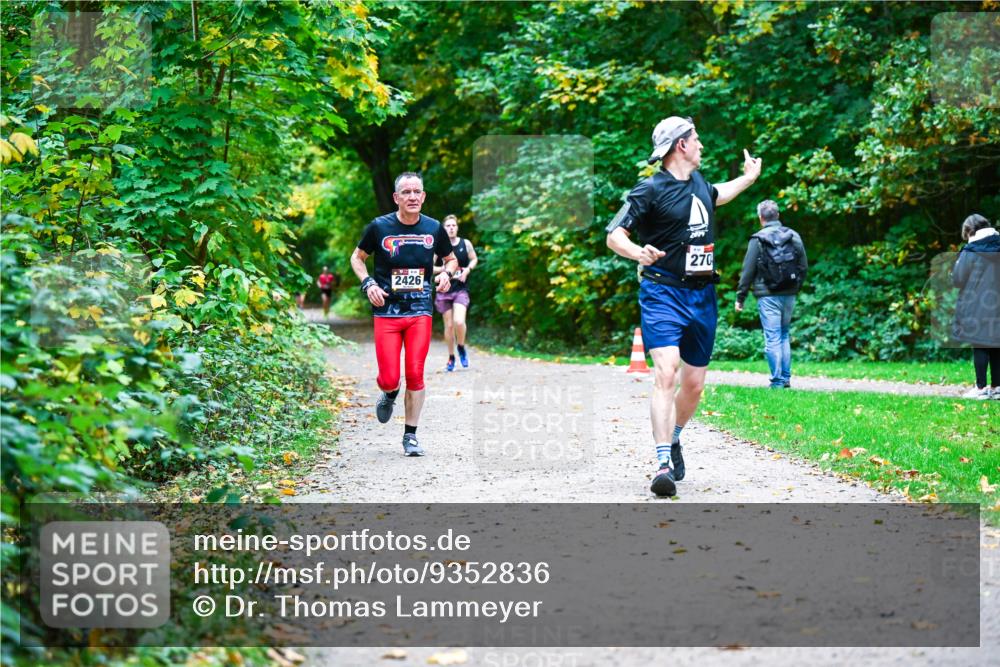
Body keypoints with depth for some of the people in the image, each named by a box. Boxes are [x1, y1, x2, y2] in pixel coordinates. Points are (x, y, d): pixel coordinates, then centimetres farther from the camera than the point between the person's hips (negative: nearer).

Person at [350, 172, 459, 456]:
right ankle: (390, 395, 32)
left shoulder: (433, 228, 4)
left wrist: (446, 273, -2)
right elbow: (357, 257, 12)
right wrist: (368, 283, -5)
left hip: (420, 312, 1)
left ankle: (411, 435, 11)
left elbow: (451, 259, 20)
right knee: (389, 379, -7)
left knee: (415, 375, -4)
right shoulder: (379, 227, -3)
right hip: (386, 312, -1)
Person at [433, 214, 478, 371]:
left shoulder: (466, 244, 0)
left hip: (461, 289, -1)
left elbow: (474, 259, 14)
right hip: (444, 290, 1)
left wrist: (467, 270, -4)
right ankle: (451, 357, 23)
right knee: (449, 325, 5)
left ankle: (461, 348, 8)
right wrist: (444, 269, -16)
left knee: (459, 321, -20)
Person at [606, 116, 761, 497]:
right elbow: (614, 235, -14)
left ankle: (673, 440, 35)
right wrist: (638, 252, -33)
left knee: (694, 384, 9)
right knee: (666, 373, -22)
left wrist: (749, 177, 48)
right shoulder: (651, 189, -9)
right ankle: (664, 464, -26)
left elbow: (716, 197, 39)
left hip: (702, 296, 7)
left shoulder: (697, 180, 14)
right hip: (663, 293, -7)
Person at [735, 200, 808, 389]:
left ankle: (777, 381, -4)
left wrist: (740, 298, 0)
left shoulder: (758, 240, -8)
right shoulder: (794, 237, 5)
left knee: (772, 338, -2)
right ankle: (786, 377, 15)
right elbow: (804, 266, 9)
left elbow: (747, 271, -7)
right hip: (789, 295, 4)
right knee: (785, 335, 17)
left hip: (768, 296, -4)